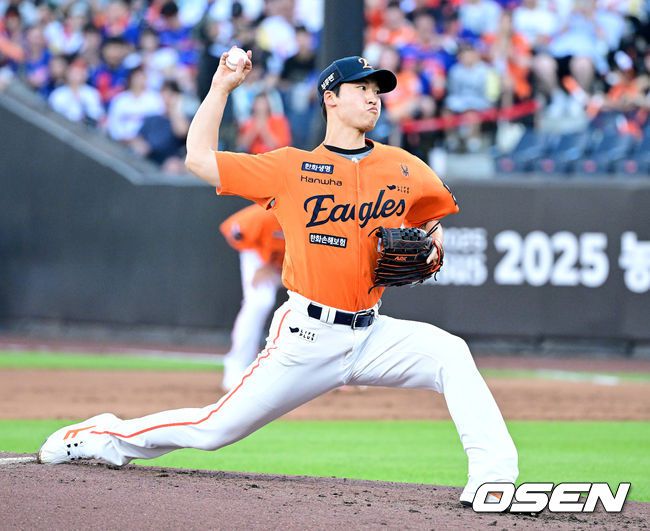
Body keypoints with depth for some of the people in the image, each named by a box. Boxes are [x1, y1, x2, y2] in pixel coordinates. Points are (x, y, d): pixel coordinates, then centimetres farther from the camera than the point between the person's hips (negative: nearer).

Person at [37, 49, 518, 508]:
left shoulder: (403, 168, 7)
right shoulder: (292, 168, 0)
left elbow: (434, 222, 22)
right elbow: (199, 158, 2)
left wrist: (429, 250, -1)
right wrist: (221, 86, 4)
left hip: (371, 334, 2)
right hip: (307, 336, -2)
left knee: (450, 353, -23)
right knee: (216, 429, -1)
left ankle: (493, 473, -27)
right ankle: (110, 436, 20)